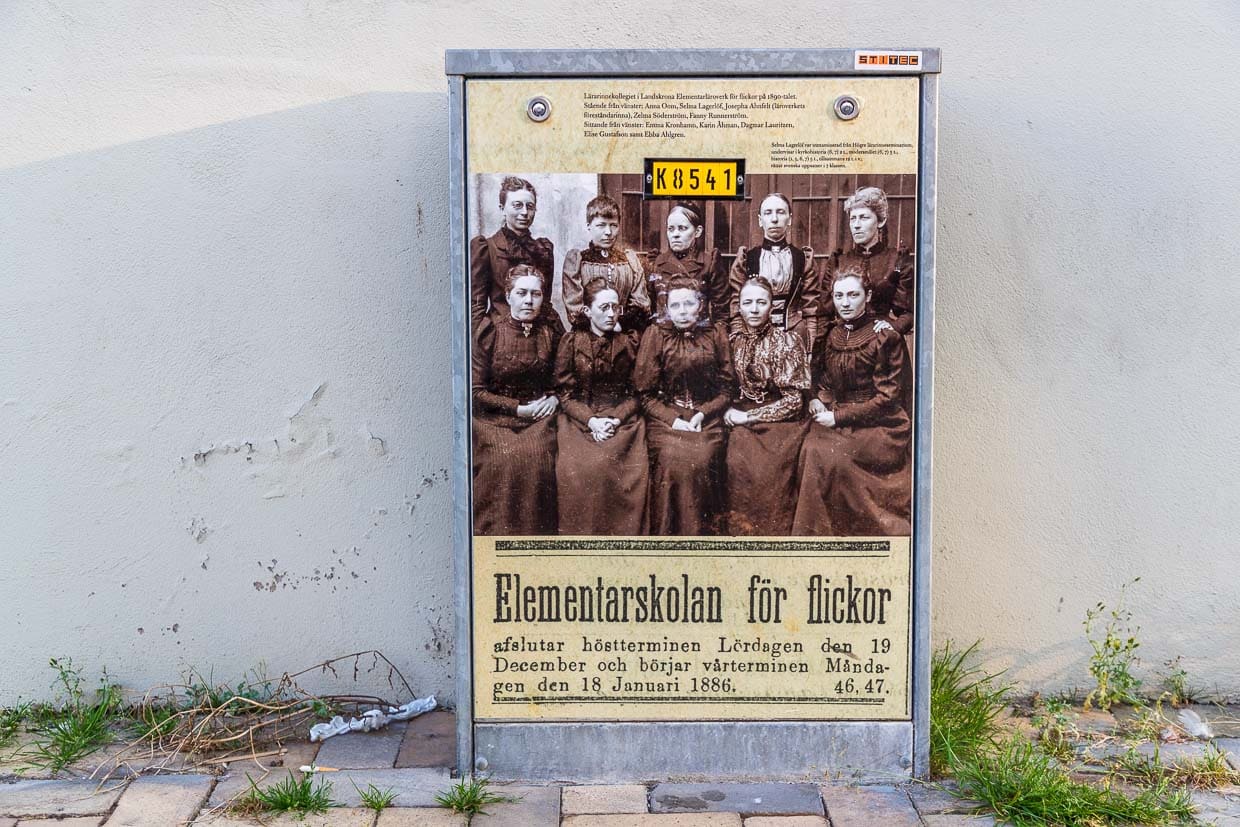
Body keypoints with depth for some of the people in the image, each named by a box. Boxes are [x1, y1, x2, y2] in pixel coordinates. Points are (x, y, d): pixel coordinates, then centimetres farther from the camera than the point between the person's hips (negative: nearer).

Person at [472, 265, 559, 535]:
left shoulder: (549, 333, 6)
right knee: (504, 457, -30)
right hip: (493, 417, -3)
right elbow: (476, 391, -5)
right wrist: (519, 409, -9)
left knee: (538, 454, -26)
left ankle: (537, 541, -12)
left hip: (537, 415, 3)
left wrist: (554, 398, -1)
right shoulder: (489, 330, -6)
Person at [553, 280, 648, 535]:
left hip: (622, 419, 1)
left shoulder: (628, 342, 10)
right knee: (579, 470, -27)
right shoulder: (571, 341, 5)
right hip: (579, 419, -1)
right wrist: (591, 420, -12)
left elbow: (635, 392, 9)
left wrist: (615, 419, -9)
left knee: (631, 470, -25)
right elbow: (565, 393, 3)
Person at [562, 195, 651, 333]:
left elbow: (641, 304, 9)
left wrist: (621, 324, -7)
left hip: (625, 331, 2)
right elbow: (573, 306, 0)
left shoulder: (630, 259, 15)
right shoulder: (575, 258, 8)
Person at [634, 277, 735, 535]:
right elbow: (644, 392, 3)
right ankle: (667, 536, -16)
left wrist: (702, 415, -7)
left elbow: (726, 388, 9)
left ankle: (702, 537, -13)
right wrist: (673, 419, -10)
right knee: (673, 458, -28)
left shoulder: (715, 334, 7)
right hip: (665, 415, -1)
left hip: (707, 416, 1)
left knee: (702, 458, -27)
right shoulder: (655, 334, 3)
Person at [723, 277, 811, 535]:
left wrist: (748, 417, -10)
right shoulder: (734, 342, 9)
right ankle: (741, 531, -9)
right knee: (737, 463, -23)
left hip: (780, 420, -3)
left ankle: (772, 535, -12)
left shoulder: (787, 341, -4)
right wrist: (730, 413, -3)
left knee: (769, 468, -27)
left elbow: (794, 400, -7)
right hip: (743, 423, 4)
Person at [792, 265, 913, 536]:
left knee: (827, 453, -28)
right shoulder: (833, 335, 9)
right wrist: (819, 400, -1)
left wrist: (838, 417, -14)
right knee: (811, 447, -23)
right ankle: (814, 532, -13)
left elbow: (887, 395, -12)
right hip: (839, 418, 5)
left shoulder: (885, 336, -10)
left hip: (880, 426, -5)